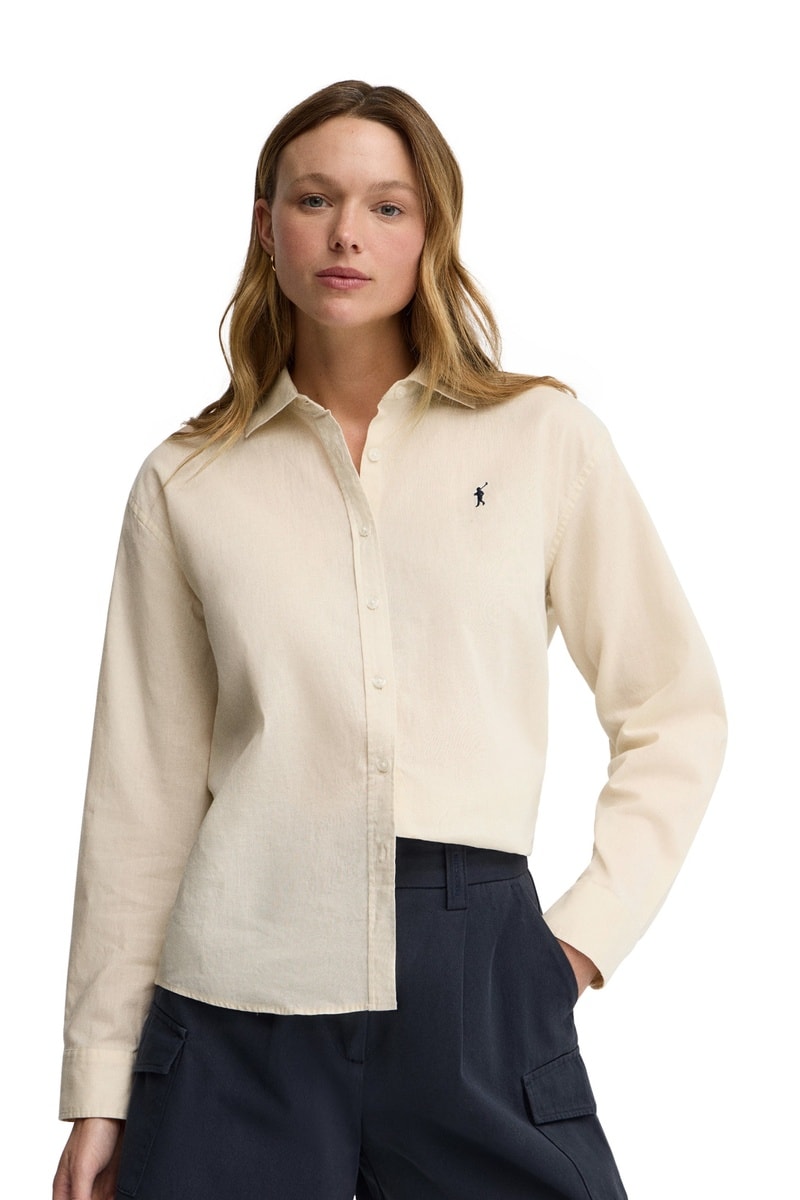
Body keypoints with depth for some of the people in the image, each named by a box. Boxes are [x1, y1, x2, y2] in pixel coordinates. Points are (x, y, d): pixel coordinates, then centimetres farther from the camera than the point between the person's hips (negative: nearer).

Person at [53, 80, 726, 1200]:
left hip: (479, 986, 0)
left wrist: (593, 926, -1)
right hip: (240, 997, 1)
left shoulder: (546, 438, 4)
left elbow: (675, 711, 9)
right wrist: (101, 1087, 6)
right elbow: (144, 793, 6)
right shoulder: (186, 485, 5)